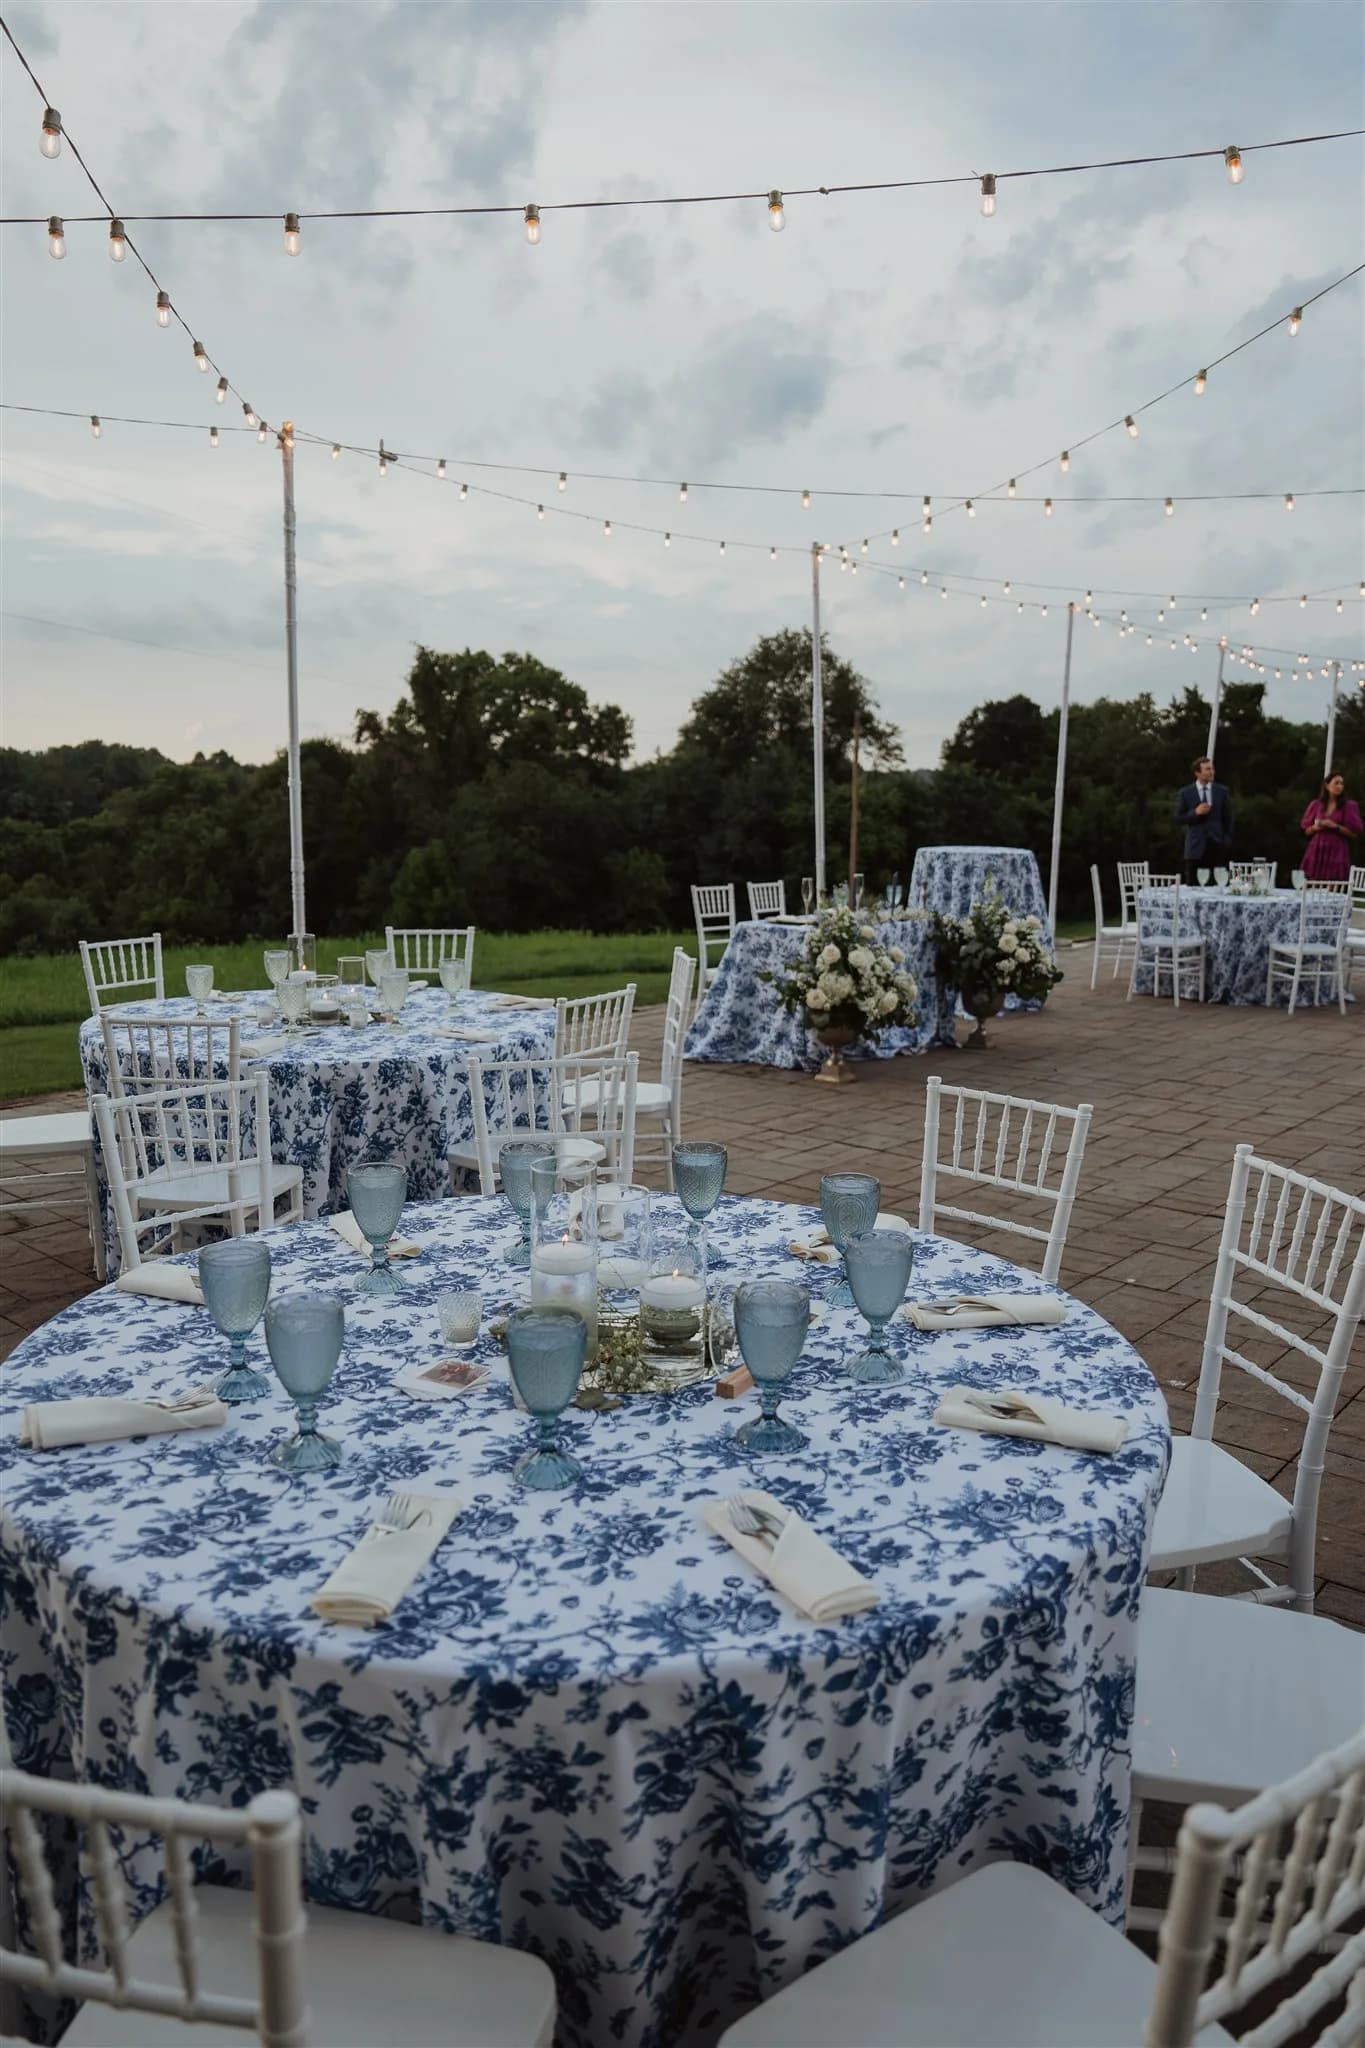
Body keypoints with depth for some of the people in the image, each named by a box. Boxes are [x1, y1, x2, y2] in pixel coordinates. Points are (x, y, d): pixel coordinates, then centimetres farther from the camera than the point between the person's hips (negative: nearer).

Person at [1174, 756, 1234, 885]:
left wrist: (1227, 842, 2)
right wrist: (1195, 812, -14)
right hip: (1196, 846, -1)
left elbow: (1228, 819, 10)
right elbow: (1178, 819, 2)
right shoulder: (1185, 793, 3)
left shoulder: (1221, 792, 7)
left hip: (1217, 846, 1)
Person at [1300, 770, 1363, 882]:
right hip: (1317, 852, 2)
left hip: (1337, 853, -2)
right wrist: (1315, 827, -7)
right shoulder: (1316, 805, 10)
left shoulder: (1349, 806, 3)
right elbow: (1306, 831, 14)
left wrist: (1336, 827, -12)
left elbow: (1355, 833, -1)